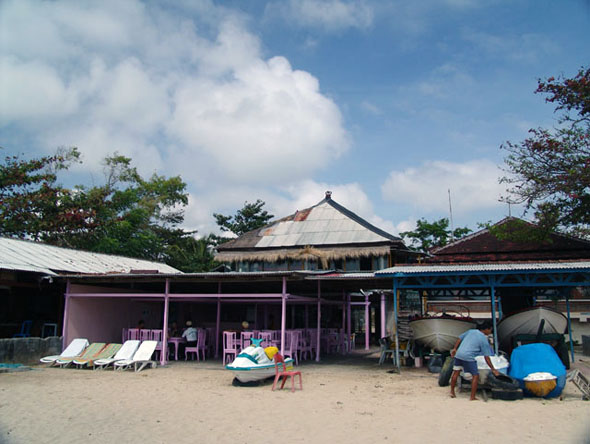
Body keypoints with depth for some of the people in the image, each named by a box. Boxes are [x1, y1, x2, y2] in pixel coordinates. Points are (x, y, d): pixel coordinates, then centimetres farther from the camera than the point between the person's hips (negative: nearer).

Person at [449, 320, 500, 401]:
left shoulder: (471, 331, 15)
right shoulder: (484, 340, -1)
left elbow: (459, 338, 18)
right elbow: (486, 358, -1)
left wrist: (455, 349, 26)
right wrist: (493, 370, 6)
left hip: (458, 354, 7)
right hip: (468, 357, -6)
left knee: (456, 373, 17)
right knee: (475, 376, 6)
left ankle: (452, 392, 29)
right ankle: (472, 397, 7)